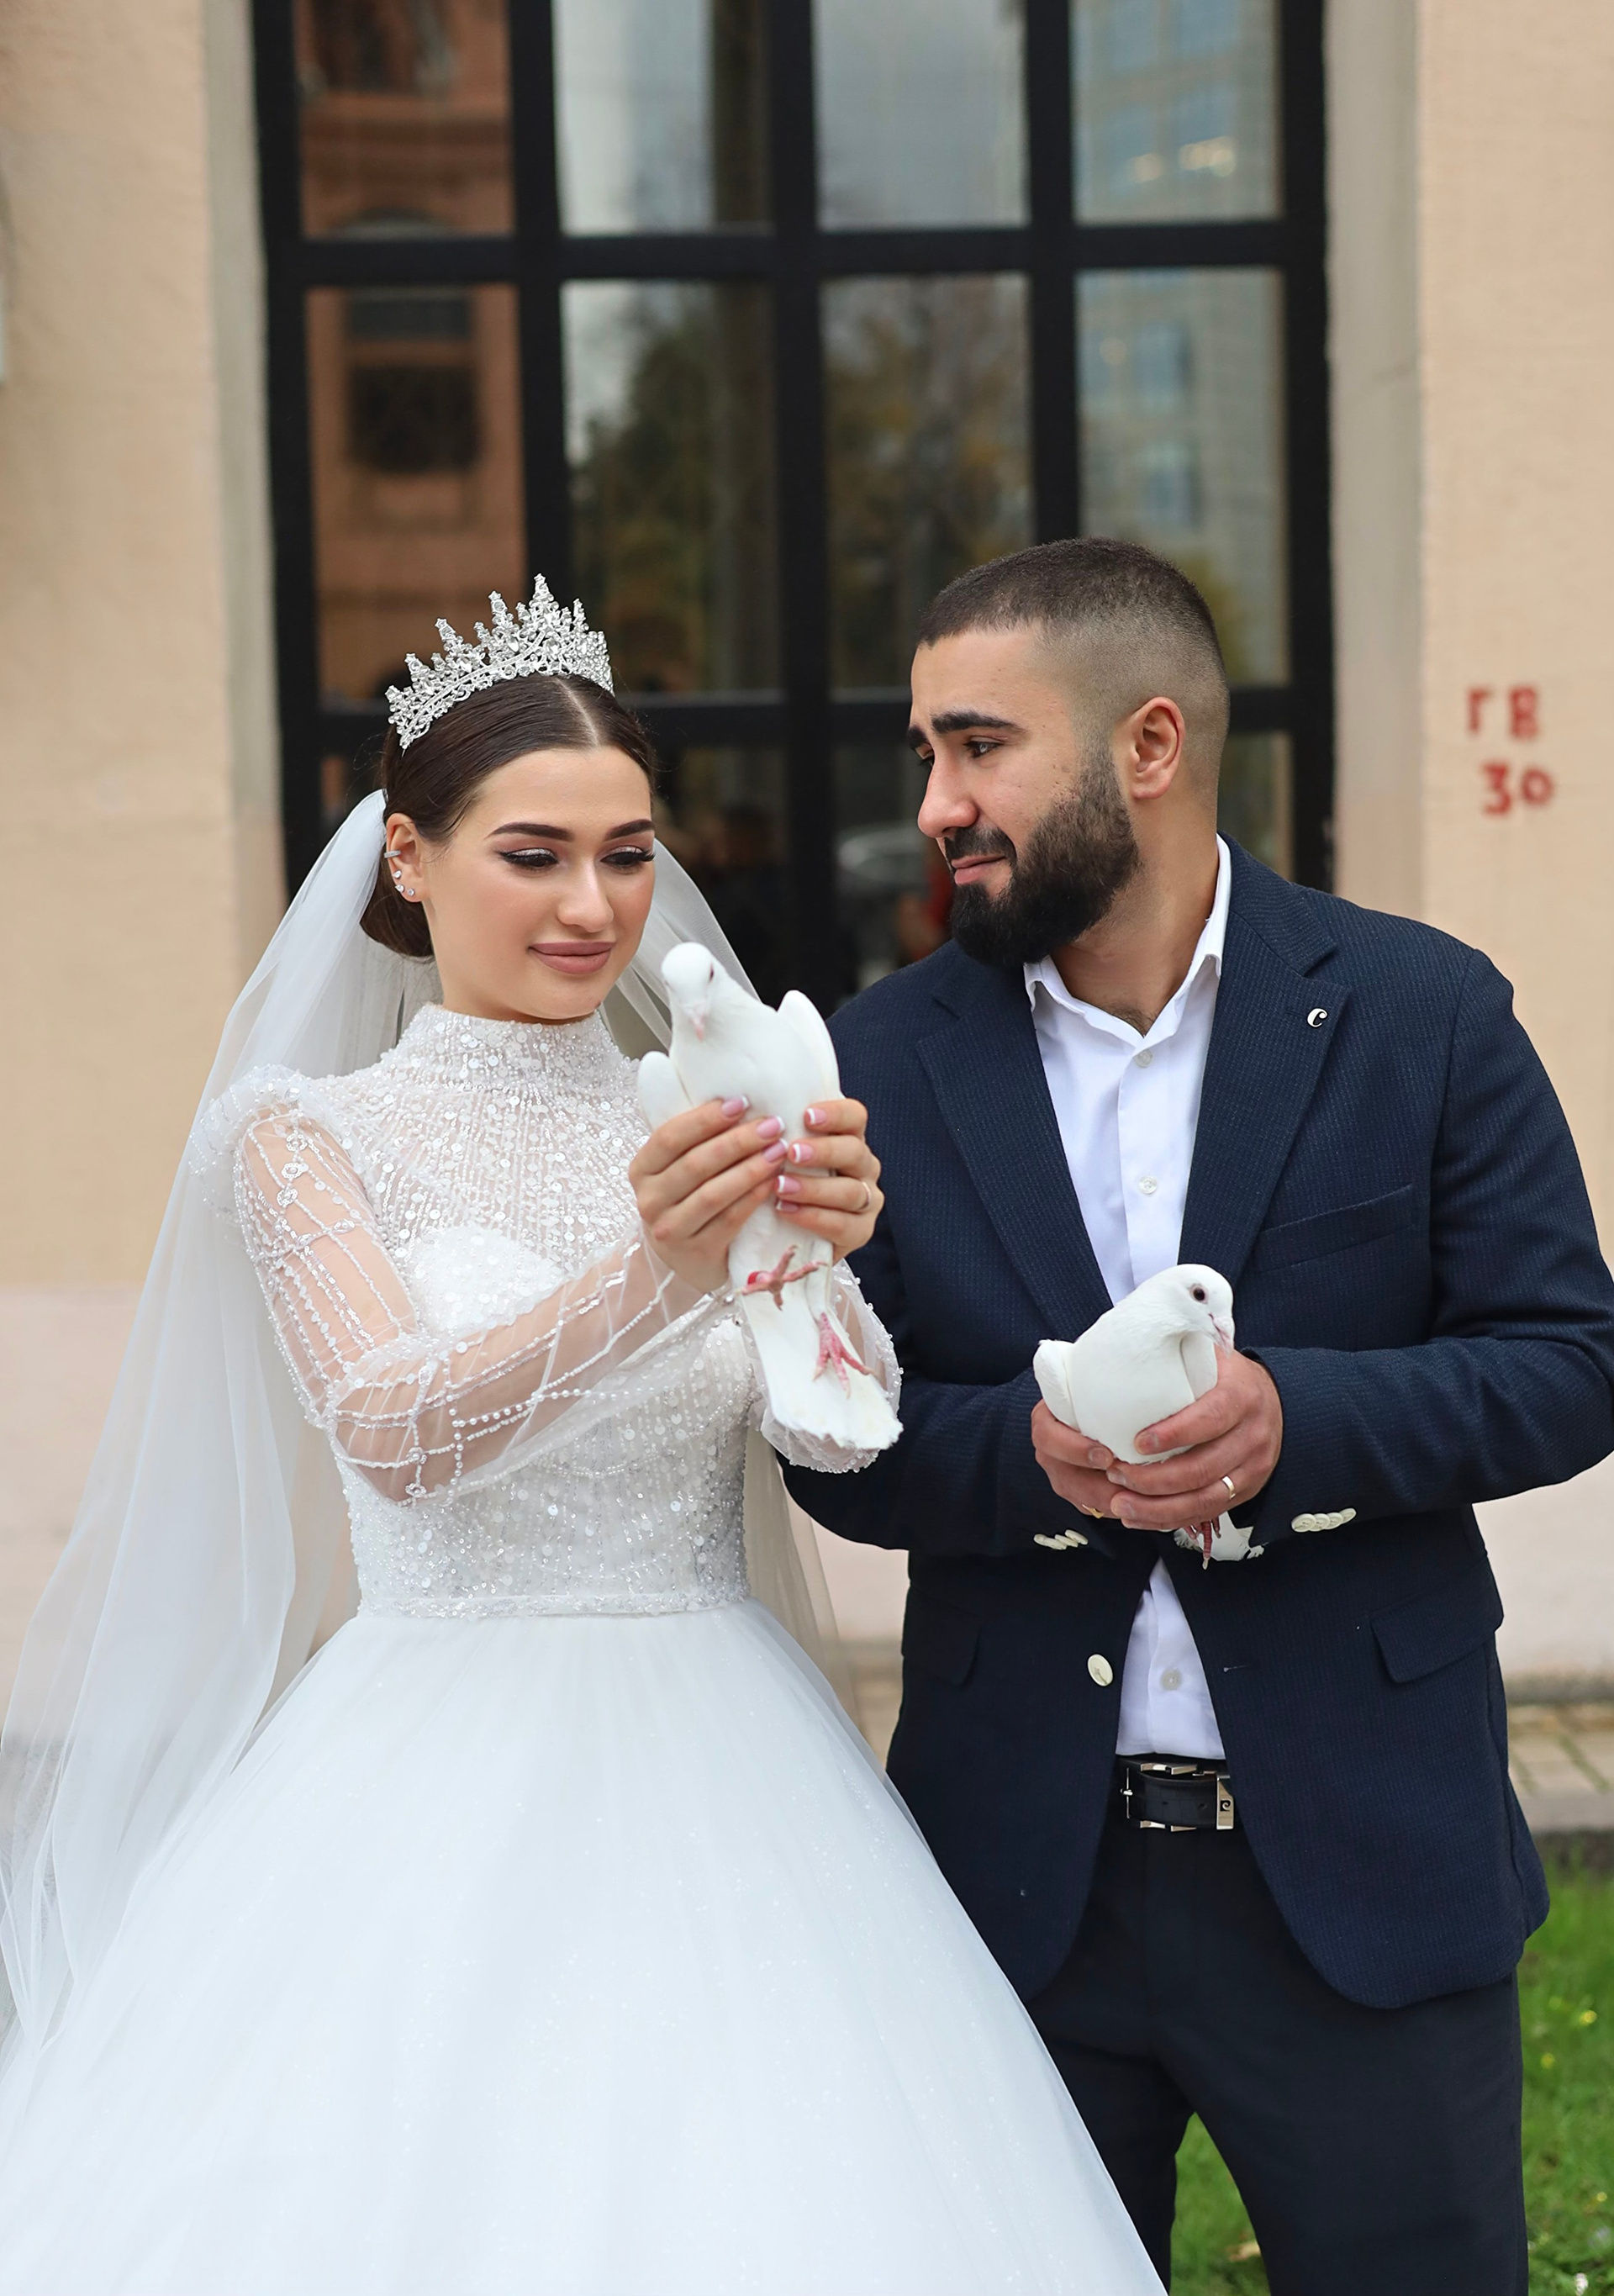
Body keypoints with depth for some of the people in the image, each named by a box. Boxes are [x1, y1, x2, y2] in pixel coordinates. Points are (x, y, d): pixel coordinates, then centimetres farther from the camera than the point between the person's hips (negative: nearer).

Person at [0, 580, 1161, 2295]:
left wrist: (825, 1252, -27)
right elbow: (395, 1431, -16)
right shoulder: (309, 1135, -1)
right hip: (442, 1787, -2)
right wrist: (649, 1277, -32)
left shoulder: (710, 1123, 7)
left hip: (716, 1772, 3)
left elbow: (844, 1440, -6)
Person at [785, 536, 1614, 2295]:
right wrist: (1024, 1450, -21)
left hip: (1363, 1865, -1)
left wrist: (1299, 1416, -22)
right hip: (1019, 1868, 2)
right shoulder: (887, 1060, 1)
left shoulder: (1421, 1012, -3)